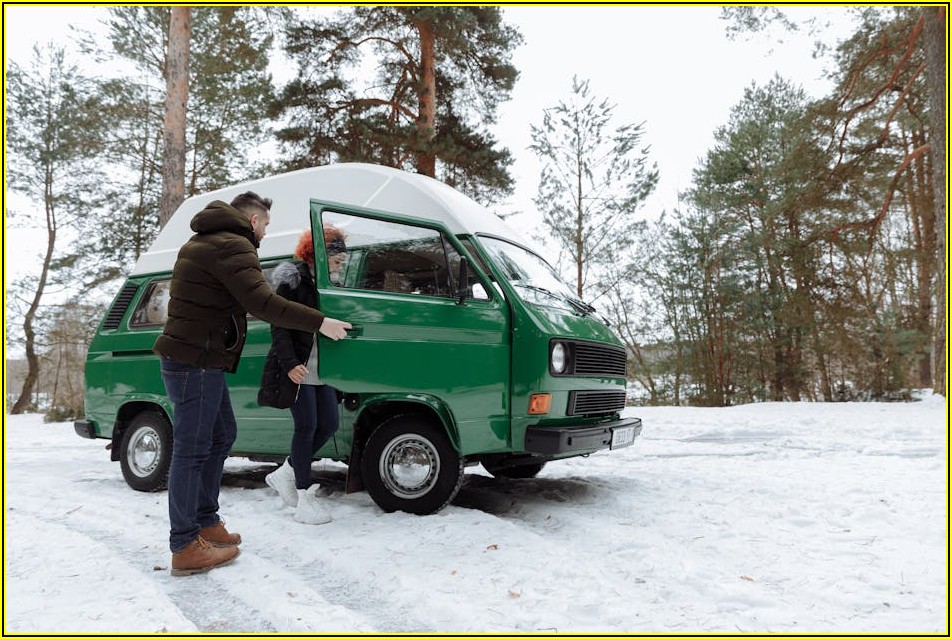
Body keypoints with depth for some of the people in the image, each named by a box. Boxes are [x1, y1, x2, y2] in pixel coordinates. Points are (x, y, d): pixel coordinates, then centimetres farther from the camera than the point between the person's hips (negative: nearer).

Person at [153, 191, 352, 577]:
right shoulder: (232, 246, -14)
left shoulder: (206, 242, 20)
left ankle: (206, 522, 27)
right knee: (192, 450, -6)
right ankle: (185, 549, 2)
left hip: (196, 358, 11)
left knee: (222, 435, 18)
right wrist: (320, 323, -21)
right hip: (195, 361, -11)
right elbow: (261, 302, -25)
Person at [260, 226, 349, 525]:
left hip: (321, 369, 8)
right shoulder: (292, 280, -9)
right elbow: (279, 327, -14)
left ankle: (285, 473, 24)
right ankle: (305, 500, 4)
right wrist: (290, 364, -24)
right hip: (297, 370, -8)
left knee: (329, 425, 7)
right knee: (306, 427, -6)